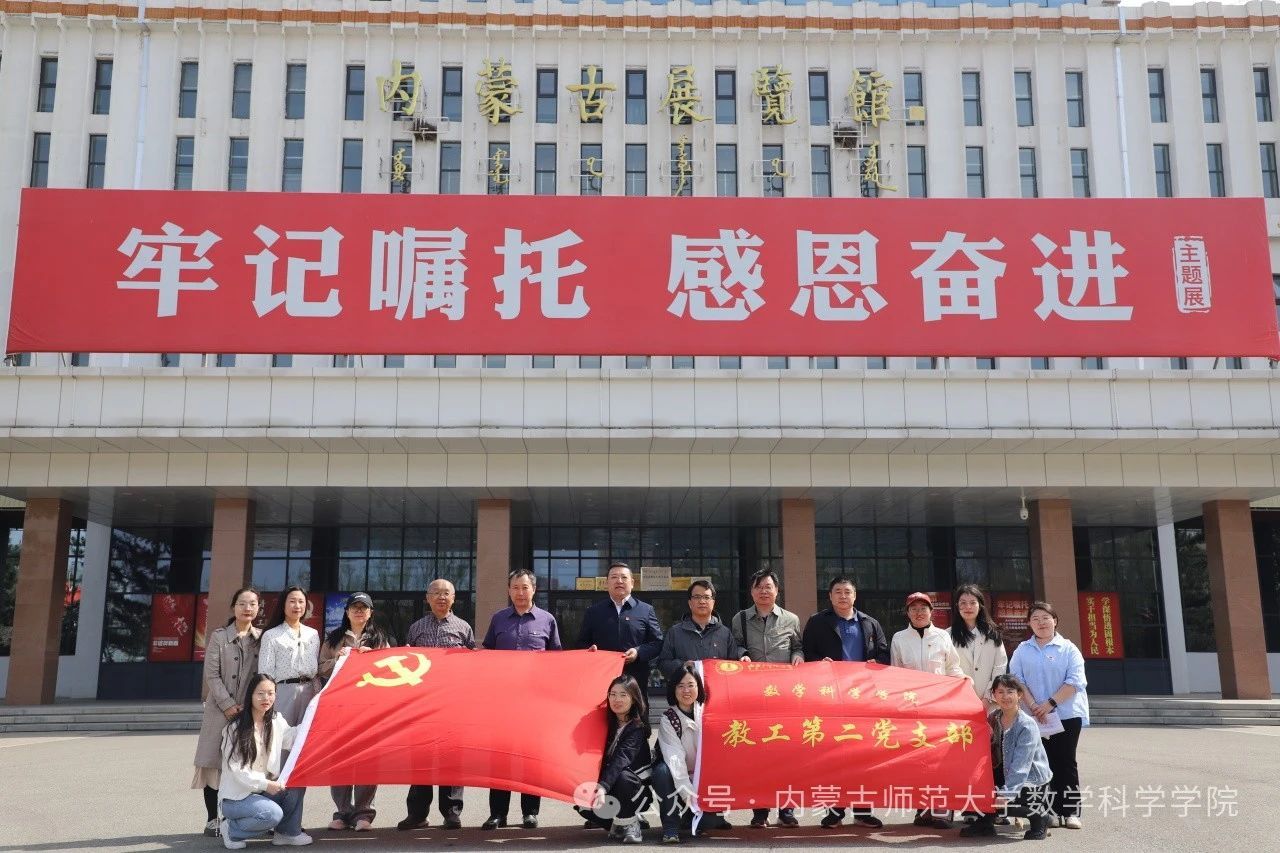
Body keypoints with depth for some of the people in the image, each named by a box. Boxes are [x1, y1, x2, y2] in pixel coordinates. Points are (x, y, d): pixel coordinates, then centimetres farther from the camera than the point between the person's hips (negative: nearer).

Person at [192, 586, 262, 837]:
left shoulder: (262, 638, 7)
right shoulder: (219, 636, 2)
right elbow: (212, 675, -4)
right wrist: (228, 705, -12)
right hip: (220, 709, -1)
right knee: (214, 762, -1)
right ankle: (212, 819, 7)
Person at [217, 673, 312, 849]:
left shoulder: (276, 721, 5)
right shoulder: (235, 729, -13)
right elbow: (236, 770, -15)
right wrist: (265, 784, -24)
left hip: (265, 790, 6)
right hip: (236, 796, -6)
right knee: (273, 813, -30)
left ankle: (287, 833, -1)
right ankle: (232, 829, -4)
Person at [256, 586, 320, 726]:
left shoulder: (313, 634, 15)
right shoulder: (271, 635, 2)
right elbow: (265, 672, -1)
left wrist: (318, 695, 8)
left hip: (308, 692, 4)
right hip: (283, 692, -3)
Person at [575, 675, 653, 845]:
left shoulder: (637, 727, -17)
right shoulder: (605, 721, 0)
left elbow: (622, 758, -33)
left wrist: (603, 786, -47)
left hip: (635, 785, -4)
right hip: (608, 786, 4)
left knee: (623, 778, -36)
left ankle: (629, 824, -11)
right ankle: (619, 823, 3)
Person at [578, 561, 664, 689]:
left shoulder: (647, 610, 10)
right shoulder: (593, 612, 15)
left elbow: (657, 643, 7)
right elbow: (582, 643, 18)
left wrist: (639, 652, -11)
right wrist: (590, 649, -5)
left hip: (636, 680, -1)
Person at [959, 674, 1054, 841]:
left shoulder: (1027, 726, -20)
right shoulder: (993, 718, 0)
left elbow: (1020, 766, -27)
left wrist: (1006, 793, -34)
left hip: (1033, 783, -6)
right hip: (1006, 775, 6)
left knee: (998, 801, -25)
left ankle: (1038, 816, 0)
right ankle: (986, 822, 0)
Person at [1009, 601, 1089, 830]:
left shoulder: (1068, 649, 2)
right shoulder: (1022, 651, 10)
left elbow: (1075, 681, -8)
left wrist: (1050, 703, -15)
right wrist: (1033, 706, -12)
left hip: (1067, 714, -2)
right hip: (1036, 716, 2)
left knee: (1066, 761, -1)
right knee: (1047, 762, 3)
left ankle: (1071, 811, 4)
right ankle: (1053, 810, 8)